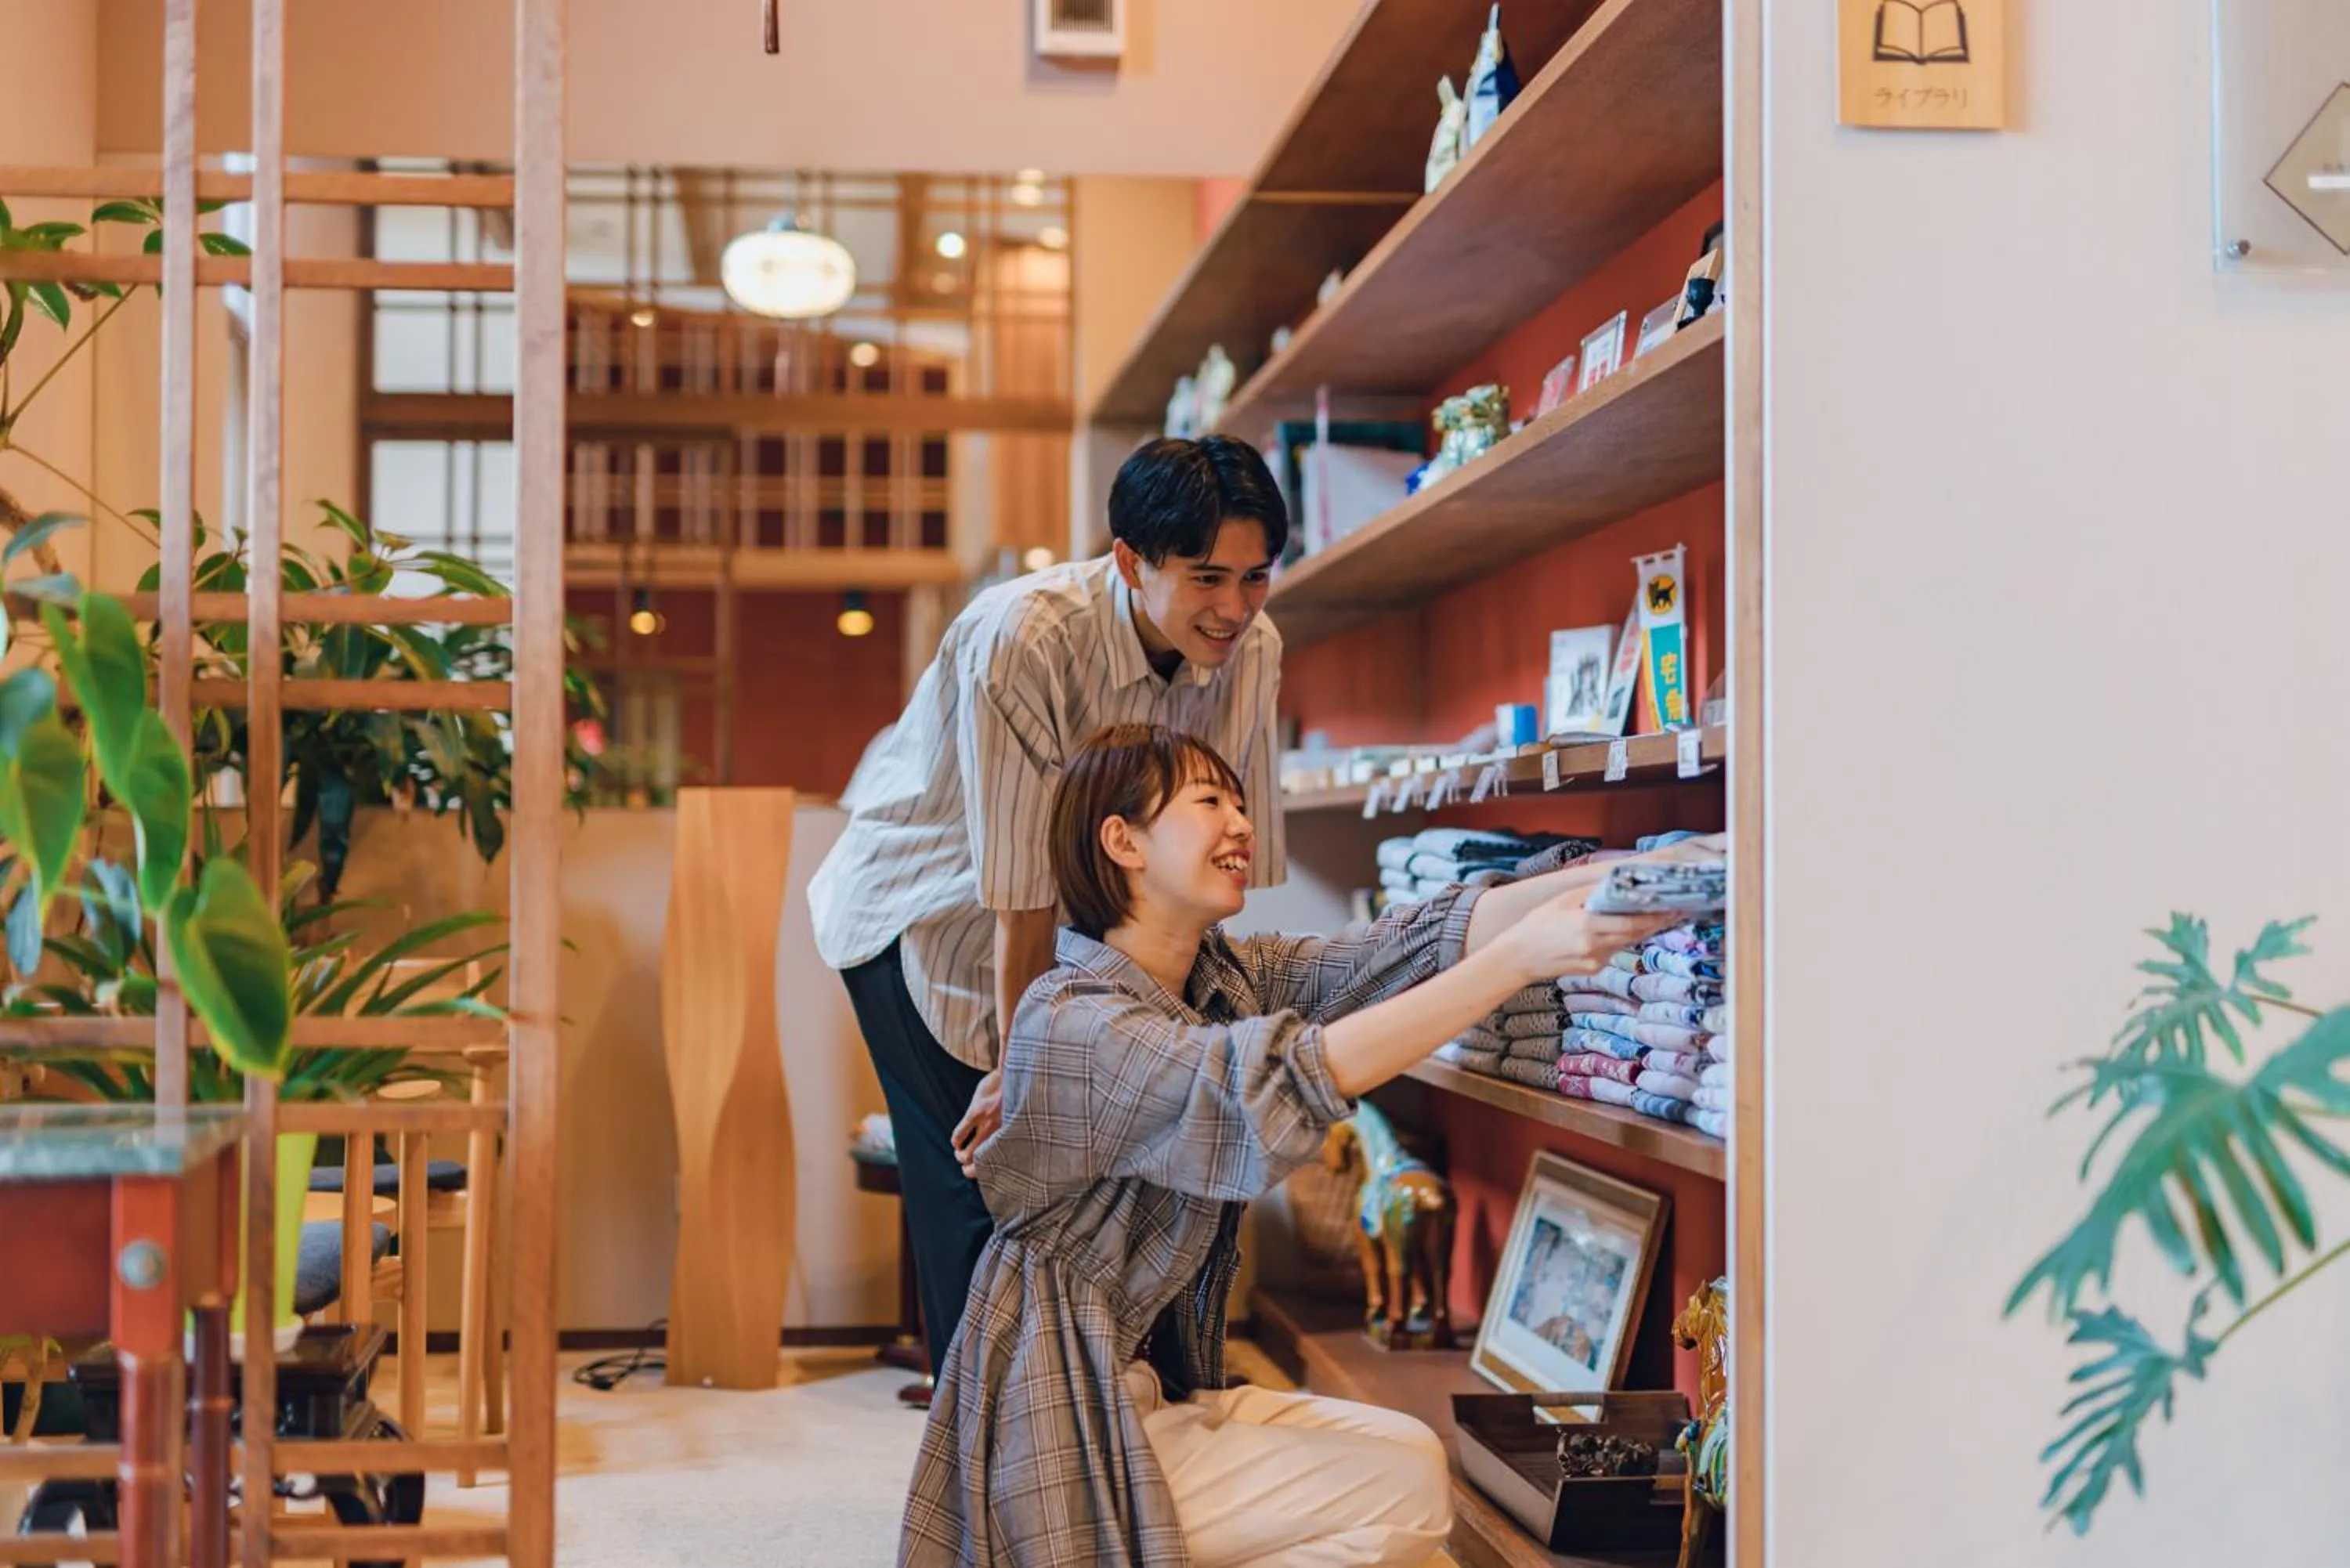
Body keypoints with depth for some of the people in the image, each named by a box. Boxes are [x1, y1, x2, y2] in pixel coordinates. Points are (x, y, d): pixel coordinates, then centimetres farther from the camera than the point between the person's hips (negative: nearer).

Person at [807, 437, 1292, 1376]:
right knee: (982, 1185, -8)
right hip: (923, 912, -5)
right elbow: (1021, 890, -28)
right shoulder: (1024, 640, -33)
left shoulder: (1251, 649, -16)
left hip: (1087, 930, 5)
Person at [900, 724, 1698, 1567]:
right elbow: (1270, 1084, -35)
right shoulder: (1071, 1023, -21)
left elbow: (1411, 944, -9)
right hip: (1073, 1431, -9)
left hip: (1169, 1382, 9)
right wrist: (1519, 958, -38)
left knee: (1414, 1452, 4)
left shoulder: (1223, 976, 4)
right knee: (1406, 1497, -8)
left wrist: (1618, 876, -24)